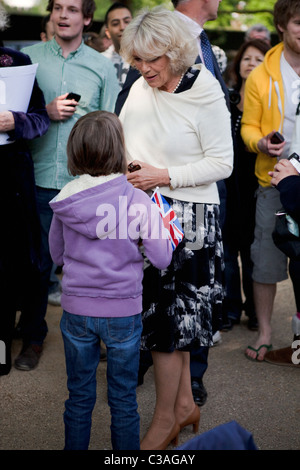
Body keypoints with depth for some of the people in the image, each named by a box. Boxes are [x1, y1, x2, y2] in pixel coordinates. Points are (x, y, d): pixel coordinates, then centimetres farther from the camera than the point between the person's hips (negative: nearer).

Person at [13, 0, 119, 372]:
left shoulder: (101, 66, 6)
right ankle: (34, 337, 24)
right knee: (38, 261, 8)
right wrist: (46, 112, -11)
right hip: (40, 178, 0)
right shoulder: (29, 57, 7)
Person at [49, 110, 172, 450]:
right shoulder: (138, 201, -14)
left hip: (76, 310, 2)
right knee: (123, 399, 14)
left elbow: (56, 254, 7)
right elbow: (161, 259, -11)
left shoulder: (64, 200, -5)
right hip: (123, 311, -2)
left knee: (79, 397, 17)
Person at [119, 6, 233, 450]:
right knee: (173, 312, 13)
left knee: (167, 314, -1)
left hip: (189, 217, -6)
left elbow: (222, 163, -12)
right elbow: (121, 136, 19)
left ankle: (165, 420, 14)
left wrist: (164, 176, -17)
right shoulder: (140, 88, 5)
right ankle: (185, 403, 29)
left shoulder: (206, 95, -12)